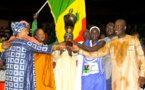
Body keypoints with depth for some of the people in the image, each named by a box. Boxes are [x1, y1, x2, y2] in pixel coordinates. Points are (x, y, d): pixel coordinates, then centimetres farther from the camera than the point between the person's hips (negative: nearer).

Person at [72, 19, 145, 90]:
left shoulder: (134, 40, 6)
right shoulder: (111, 43, 11)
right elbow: (97, 54, 6)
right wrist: (79, 50, -1)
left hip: (132, 78, -2)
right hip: (117, 79, 2)